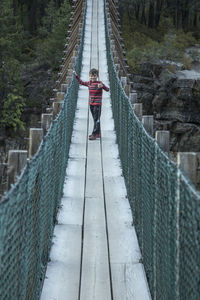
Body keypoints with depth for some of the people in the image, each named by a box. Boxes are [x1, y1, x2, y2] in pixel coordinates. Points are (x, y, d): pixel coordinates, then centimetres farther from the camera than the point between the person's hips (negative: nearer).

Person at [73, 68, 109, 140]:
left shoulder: (99, 83, -11)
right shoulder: (89, 83, 6)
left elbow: (107, 89, -17)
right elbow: (80, 82, 21)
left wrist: (102, 86, -34)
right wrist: (76, 75, 12)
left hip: (97, 104, -7)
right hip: (91, 104, 7)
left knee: (96, 119, -5)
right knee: (95, 119, 13)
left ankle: (94, 134, -5)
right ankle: (98, 133, 21)